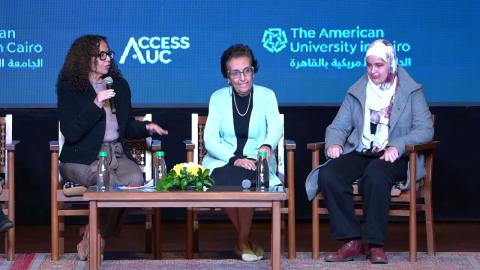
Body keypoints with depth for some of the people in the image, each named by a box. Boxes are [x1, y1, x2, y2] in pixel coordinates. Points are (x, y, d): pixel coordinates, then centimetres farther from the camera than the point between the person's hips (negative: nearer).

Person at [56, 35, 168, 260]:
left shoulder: (120, 85, 16)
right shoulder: (69, 89, -1)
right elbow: (70, 134, -12)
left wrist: (146, 128, 0)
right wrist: (96, 105, -18)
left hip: (117, 154, 5)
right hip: (83, 159, -5)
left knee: (136, 180, -27)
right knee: (113, 185, -33)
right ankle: (93, 239, -8)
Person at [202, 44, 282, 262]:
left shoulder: (266, 96, 3)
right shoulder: (218, 97, 5)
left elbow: (275, 126, -16)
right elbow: (210, 138, -5)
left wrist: (267, 145, -41)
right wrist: (234, 159, -22)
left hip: (255, 162, 0)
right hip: (223, 160, 1)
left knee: (243, 179, -34)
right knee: (225, 180, -33)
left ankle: (243, 241, -12)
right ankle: (246, 240, -12)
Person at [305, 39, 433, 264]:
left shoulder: (411, 92, 5)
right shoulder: (356, 92, 17)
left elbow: (425, 129, -4)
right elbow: (338, 126, 15)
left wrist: (397, 146, -22)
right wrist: (334, 143, -10)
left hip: (393, 157, -4)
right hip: (359, 153, 4)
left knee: (375, 175, -39)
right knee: (328, 174, -27)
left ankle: (375, 245, -28)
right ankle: (352, 241, -23)